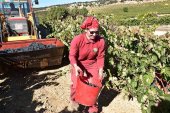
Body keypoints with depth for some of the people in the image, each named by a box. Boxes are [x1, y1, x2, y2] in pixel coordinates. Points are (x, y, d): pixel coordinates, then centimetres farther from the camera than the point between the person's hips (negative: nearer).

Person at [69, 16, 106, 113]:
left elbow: (100, 57, -8)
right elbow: (72, 55, -19)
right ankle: (74, 100, 30)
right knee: (76, 85, -5)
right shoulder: (77, 40, -27)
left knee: (96, 84, 1)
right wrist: (76, 67, -35)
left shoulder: (101, 41, -20)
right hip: (78, 64, -2)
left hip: (92, 64, 2)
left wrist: (100, 70, -15)